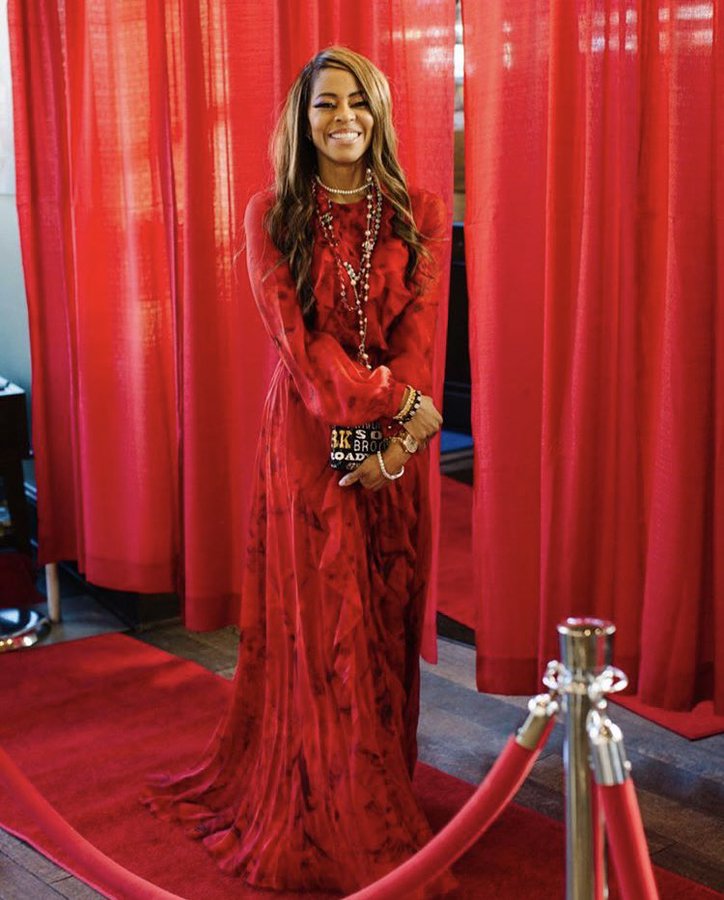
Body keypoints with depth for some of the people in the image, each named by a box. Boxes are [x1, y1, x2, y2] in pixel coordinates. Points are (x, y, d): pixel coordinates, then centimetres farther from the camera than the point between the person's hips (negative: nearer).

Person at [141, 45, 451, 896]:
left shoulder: (419, 213, 3)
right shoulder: (272, 215, -1)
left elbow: (418, 335, -4)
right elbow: (296, 338, -8)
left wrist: (394, 439, -15)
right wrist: (394, 398, -16)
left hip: (396, 441, 2)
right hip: (306, 433, -2)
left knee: (388, 614, 8)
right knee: (318, 621, 3)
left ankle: (384, 783, 25)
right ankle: (337, 820, 16)